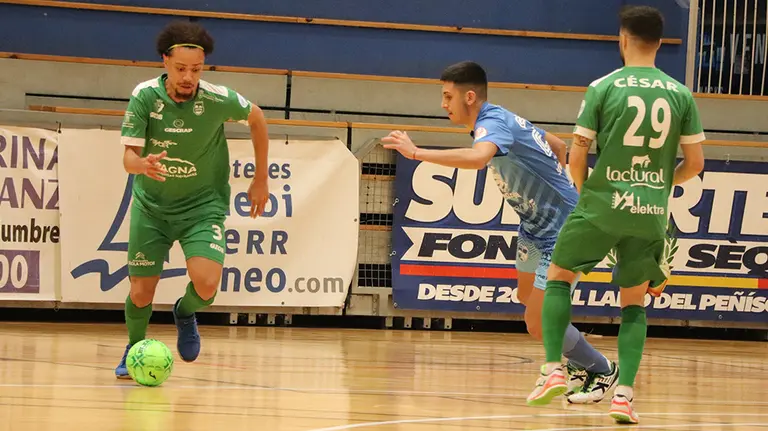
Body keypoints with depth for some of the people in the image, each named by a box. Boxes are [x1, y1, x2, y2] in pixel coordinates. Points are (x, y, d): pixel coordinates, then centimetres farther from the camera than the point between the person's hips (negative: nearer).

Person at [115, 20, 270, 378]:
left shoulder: (218, 99, -19)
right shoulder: (144, 96, -18)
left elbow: (256, 118, 2)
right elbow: (129, 157, -19)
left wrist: (261, 180, 6)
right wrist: (143, 164, -44)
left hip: (202, 205, -1)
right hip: (151, 204, 1)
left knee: (206, 284, -22)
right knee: (141, 293, 2)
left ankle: (185, 313, 15)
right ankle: (135, 349, 34)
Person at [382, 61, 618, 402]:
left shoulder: (492, 123, -24)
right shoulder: (502, 119, 6)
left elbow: (477, 158, -49)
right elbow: (557, 146, 19)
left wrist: (416, 153, -45)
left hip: (561, 232, -11)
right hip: (536, 226, 11)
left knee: (538, 324, -7)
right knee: (527, 296, 25)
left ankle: (601, 371, 15)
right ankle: (578, 364, 42)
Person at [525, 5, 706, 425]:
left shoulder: (603, 87, -4)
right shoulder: (680, 94, 3)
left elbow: (576, 156, -5)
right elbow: (695, 162, 5)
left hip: (603, 204, -2)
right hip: (651, 214, 2)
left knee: (558, 277, 18)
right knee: (633, 304, 15)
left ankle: (553, 370, 5)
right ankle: (624, 394, 0)